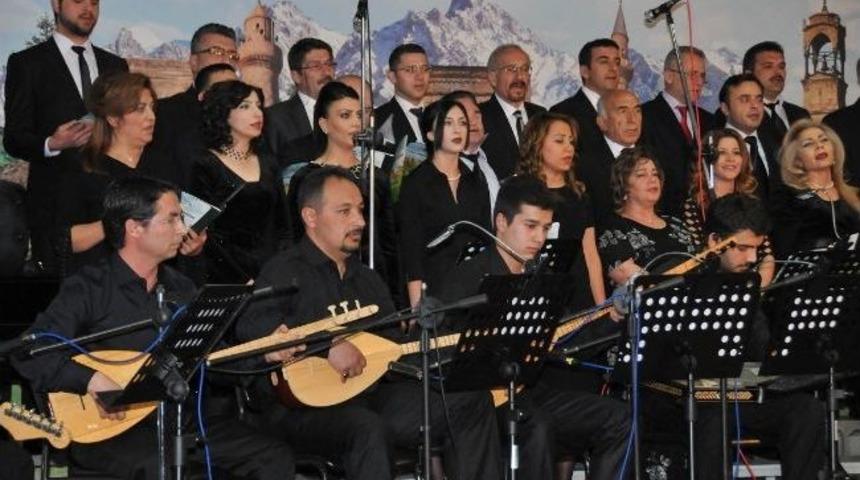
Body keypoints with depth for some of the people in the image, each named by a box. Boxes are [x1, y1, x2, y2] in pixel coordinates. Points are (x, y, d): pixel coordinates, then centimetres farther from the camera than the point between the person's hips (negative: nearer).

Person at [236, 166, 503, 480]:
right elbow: (251, 323, -24)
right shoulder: (286, 271, -5)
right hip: (302, 405, -7)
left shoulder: (367, 280, 21)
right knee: (369, 429, -39)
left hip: (369, 399, 8)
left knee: (472, 403, -3)